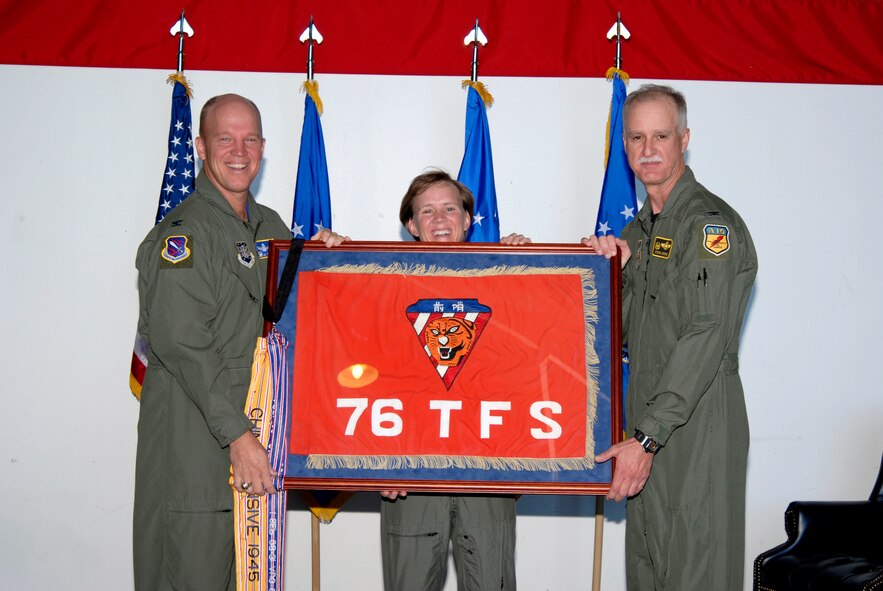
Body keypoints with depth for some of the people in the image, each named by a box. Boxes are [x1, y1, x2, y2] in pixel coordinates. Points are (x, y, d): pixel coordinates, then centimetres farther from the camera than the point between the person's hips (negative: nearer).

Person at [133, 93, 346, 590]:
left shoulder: (270, 227, 13)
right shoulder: (182, 234, -11)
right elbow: (182, 345, -20)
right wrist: (237, 435, -23)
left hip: (259, 427, 7)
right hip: (194, 436, -7)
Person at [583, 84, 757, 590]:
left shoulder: (711, 223, -12)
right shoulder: (638, 231, 15)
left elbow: (703, 341, -20)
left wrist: (648, 438, -24)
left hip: (699, 429, -8)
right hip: (647, 429, 8)